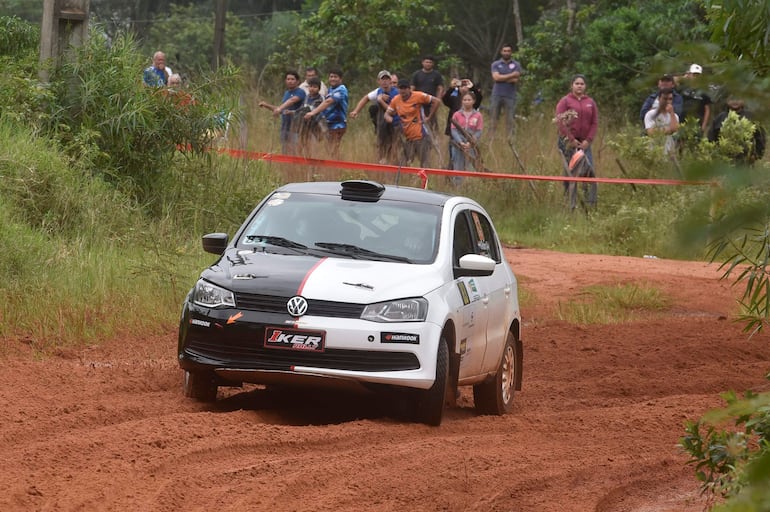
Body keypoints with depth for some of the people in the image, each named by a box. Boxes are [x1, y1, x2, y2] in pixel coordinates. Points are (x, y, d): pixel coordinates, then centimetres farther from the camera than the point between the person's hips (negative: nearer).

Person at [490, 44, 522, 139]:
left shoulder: (516, 65, 8)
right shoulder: (495, 64, 9)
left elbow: (515, 80, -6)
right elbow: (496, 77, -8)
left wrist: (502, 78, -5)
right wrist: (511, 75, -8)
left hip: (510, 96, 0)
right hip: (497, 95, 0)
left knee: (510, 120, -3)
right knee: (493, 118, -2)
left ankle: (509, 138, -2)